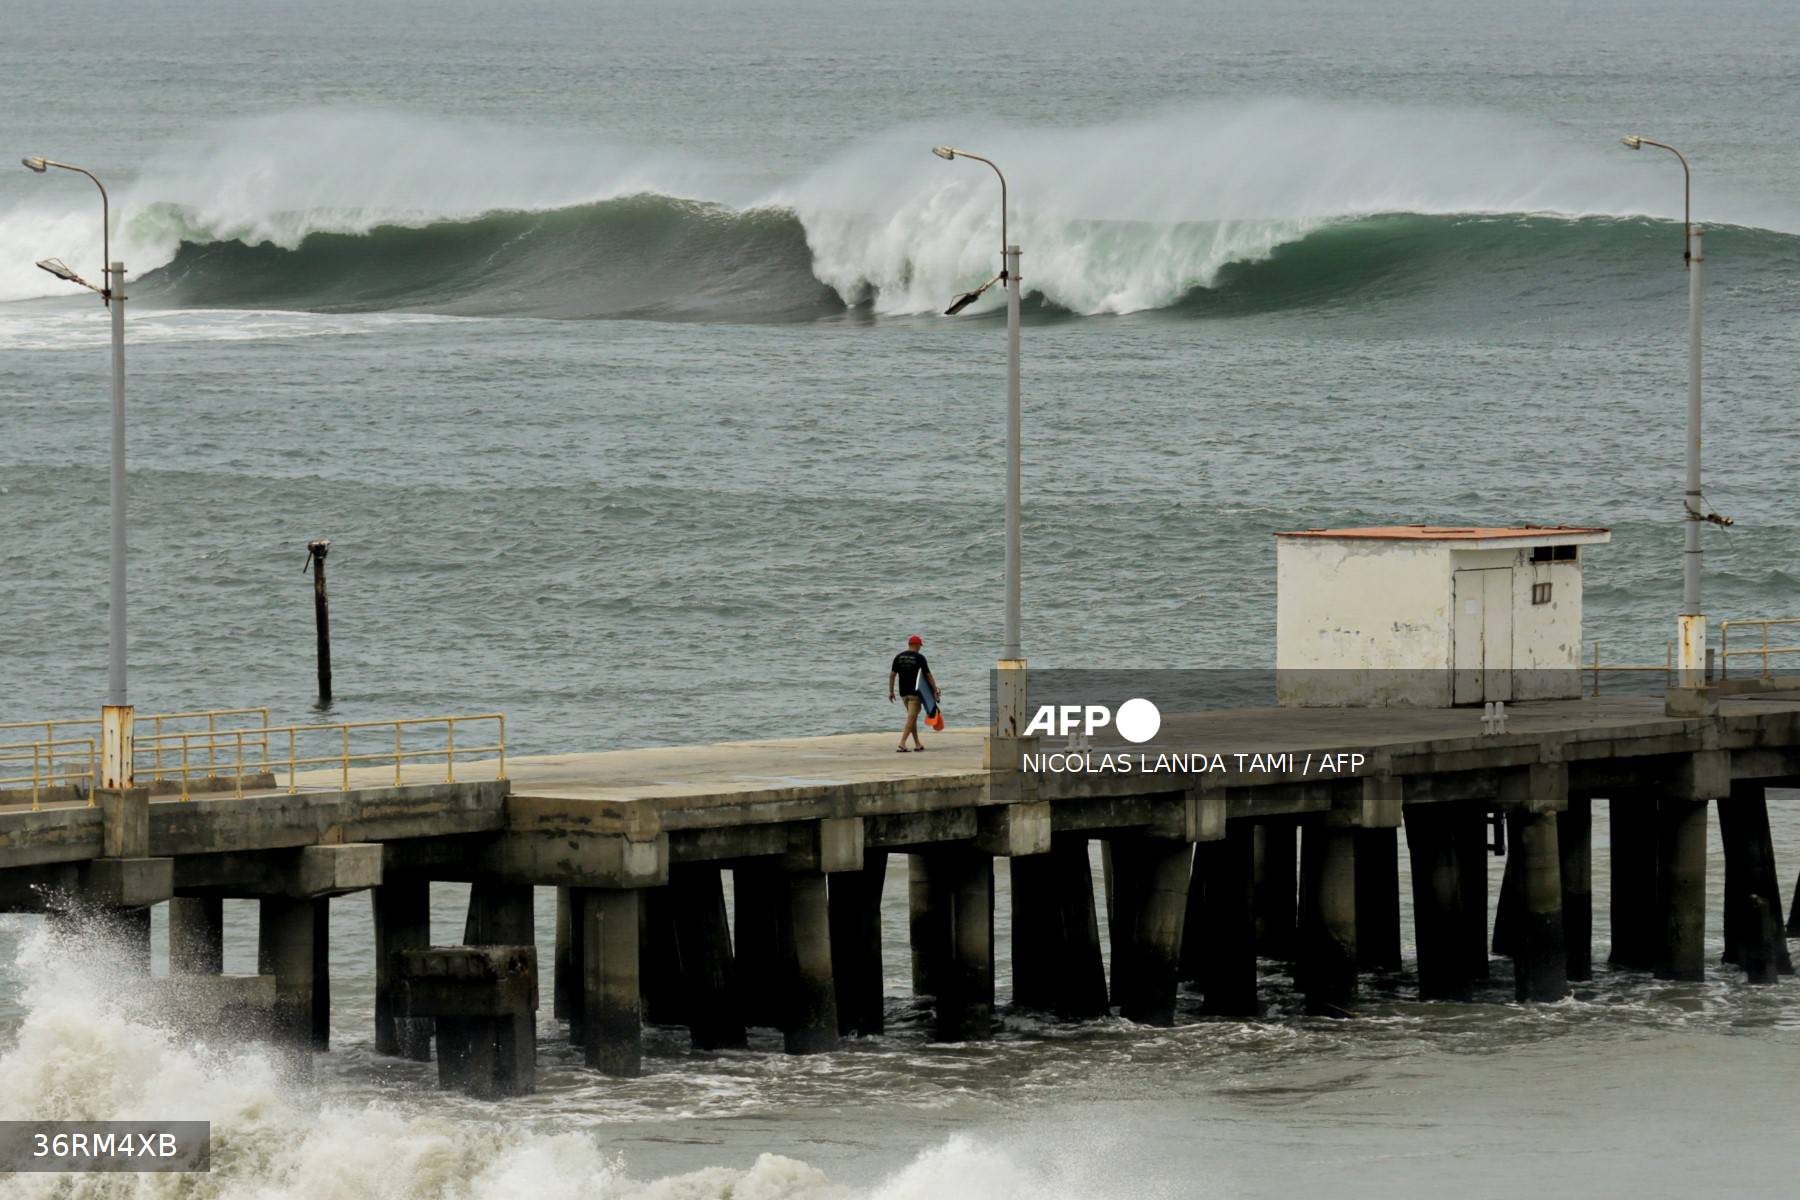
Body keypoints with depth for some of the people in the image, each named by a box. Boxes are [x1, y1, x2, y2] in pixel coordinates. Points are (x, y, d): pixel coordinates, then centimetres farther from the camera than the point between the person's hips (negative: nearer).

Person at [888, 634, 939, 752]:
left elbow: (892, 675, 4)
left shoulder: (898, 657, 5)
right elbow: (928, 675, -6)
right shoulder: (919, 658, -8)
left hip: (903, 692, 5)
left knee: (912, 717, 17)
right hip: (915, 692, -5)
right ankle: (902, 744, -16)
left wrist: (890, 691, 10)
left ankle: (917, 743, 22)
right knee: (911, 717, -5)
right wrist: (935, 690, 0)